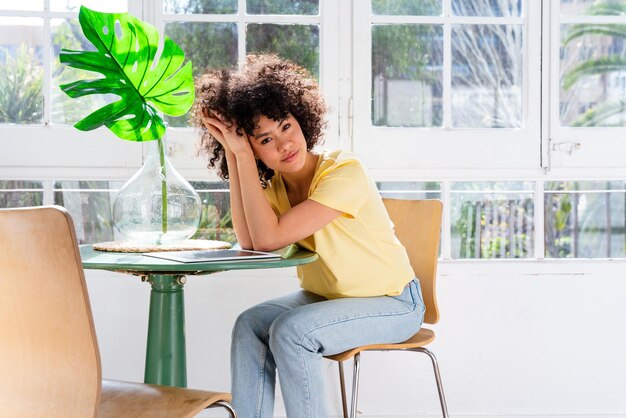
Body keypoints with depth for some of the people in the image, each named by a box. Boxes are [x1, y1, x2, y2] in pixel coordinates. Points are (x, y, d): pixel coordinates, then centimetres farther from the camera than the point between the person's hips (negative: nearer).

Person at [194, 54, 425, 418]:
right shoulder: (276, 184, -3)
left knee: (290, 332, -26)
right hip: (324, 297, 7)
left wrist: (241, 155, -28)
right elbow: (248, 242, -22)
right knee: (249, 326, -14)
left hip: (391, 303, -7)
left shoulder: (344, 172, -26)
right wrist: (233, 156, -20)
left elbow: (268, 238, -32)